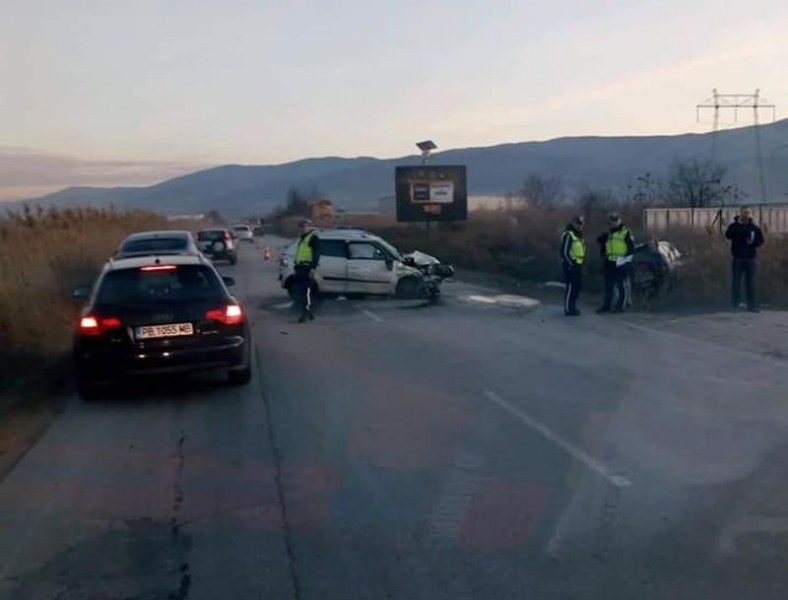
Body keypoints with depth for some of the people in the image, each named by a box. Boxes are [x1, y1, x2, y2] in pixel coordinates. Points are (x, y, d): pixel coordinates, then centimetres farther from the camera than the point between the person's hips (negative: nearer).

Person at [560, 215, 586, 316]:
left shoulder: (579, 235, 16)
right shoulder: (568, 235, -14)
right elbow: (564, 252, -18)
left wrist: (581, 262, 16)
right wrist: (571, 264, -19)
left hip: (577, 264, 10)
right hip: (571, 265, -10)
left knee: (578, 286, 13)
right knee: (571, 286, -7)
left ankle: (572, 307, 23)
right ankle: (568, 309, -1)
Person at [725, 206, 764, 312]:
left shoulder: (754, 227, 7)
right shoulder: (734, 226, 1)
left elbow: (761, 240, 11)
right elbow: (728, 235, -18)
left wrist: (754, 242, -11)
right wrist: (739, 223, -23)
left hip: (750, 258, 2)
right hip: (738, 258, -2)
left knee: (750, 282, 5)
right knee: (736, 281, 0)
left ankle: (751, 305, 10)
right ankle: (735, 305, 4)